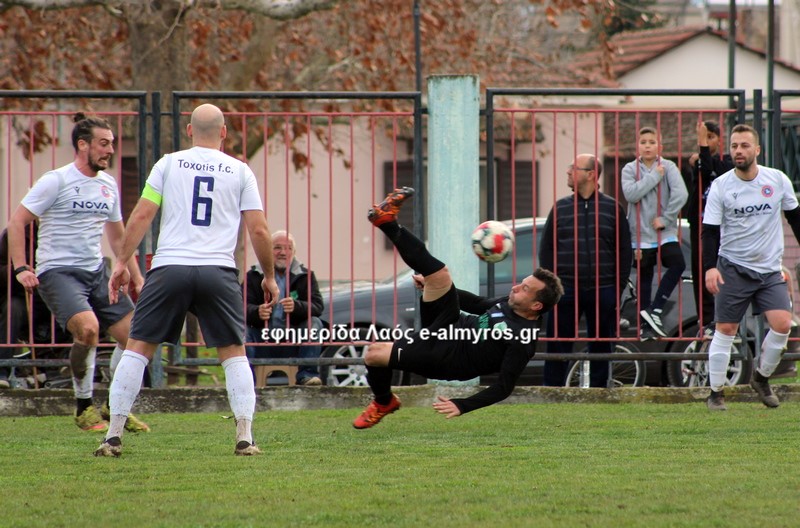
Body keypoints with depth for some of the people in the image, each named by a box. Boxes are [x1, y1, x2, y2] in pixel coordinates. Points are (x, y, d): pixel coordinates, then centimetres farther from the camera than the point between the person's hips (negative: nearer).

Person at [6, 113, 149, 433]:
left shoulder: (108, 185, 12)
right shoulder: (56, 181, -9)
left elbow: (118, 236, 24)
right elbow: (17, 222, -8)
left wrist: (136, 278, 20)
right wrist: (21, 269, -16)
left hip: (96, 273, 7)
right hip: (58, 272, -7)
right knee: (88, 328, -29)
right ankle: (84, 408, -12)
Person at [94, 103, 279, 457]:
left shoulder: (169, 164, 8)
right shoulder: (240, 171, 9)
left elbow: (142, 216, 2)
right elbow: (259, 230, 6)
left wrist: (121, 263, 8)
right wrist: (269, 276, 18)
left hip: (169, 266, 0)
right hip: (218, 269, 0)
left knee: (138, 347, 5)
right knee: (234, 352, 12)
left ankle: (113, 436, 0)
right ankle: (245, 438, 2)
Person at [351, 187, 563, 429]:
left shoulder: (522, 340, -22)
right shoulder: (510, 303, 3)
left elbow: (504, 387, -23)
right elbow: (479, 304, 22)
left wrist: (462, 406, -31)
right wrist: (432, 286, 21)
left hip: (445, 358, -7)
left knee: (374, 353, -16)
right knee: (439, 274, -12)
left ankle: (384, 402, 17)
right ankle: (387, 222, -2)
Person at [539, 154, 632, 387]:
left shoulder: (612, 208, 5)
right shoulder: (560, 208, 8)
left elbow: (624, 251, 5)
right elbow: (546, 249, 9)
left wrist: (618, 287, -2)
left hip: (602, 290, 0)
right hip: (565, 290, 0)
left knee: (601, 346, 6)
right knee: (558, 344, -1)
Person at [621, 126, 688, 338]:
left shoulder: (668, 167, -1)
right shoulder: (630, 169, 2)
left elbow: (680, 193, -13)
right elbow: (631, 193, -15)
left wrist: (666, 219, -15)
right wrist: (655, 176, -14)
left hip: (665, 232, -1)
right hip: (641, 233, 1)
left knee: (677, 264, -22)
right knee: (644, 279, 5)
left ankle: (655, 309, -17)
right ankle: (644, 323, 12)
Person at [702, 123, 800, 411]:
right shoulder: (720, 186, -7)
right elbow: (710, 230, -7)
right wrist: (710, 267, -19)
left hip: (770, 269, 2)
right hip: (733, 268, -2)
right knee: (725, 330, -2)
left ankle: (761, 378, 12)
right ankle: (716, 392, 9)